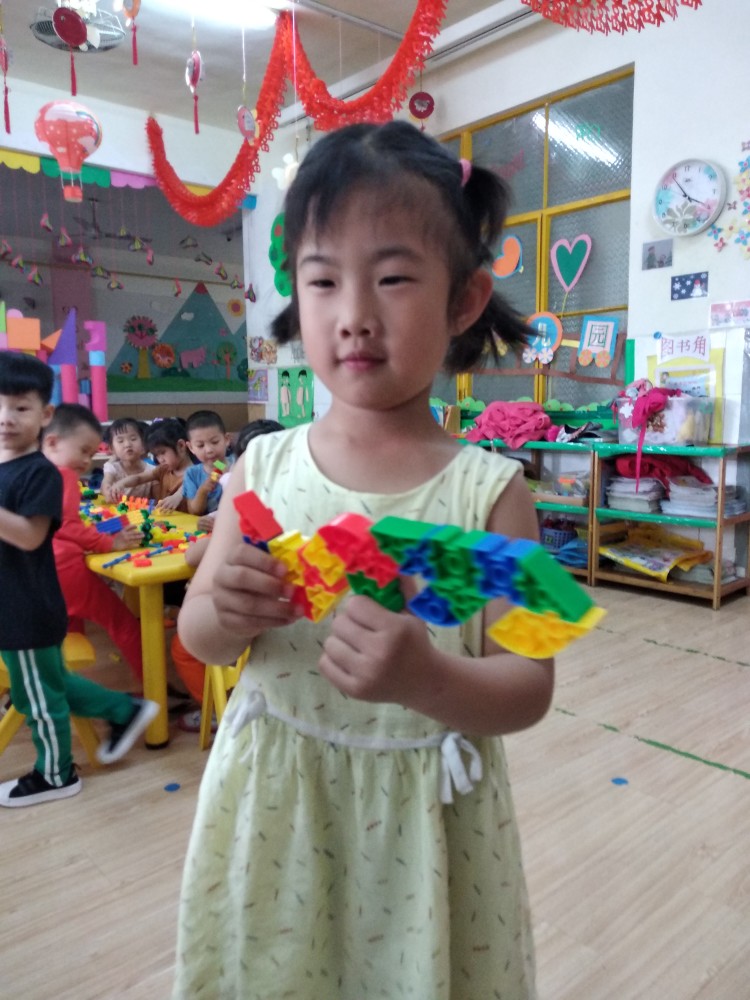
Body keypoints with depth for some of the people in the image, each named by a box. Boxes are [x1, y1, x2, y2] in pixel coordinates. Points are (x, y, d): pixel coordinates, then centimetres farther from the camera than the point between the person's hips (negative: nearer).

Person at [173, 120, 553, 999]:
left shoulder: (489, 488, -14)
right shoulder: (262, 466, -6)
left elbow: (529, 689, -11)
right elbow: (197, 636, 4)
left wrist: (424, 678, -30)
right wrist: (226, 613, -19)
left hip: (421, 821, -2)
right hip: (271, 807, 3)